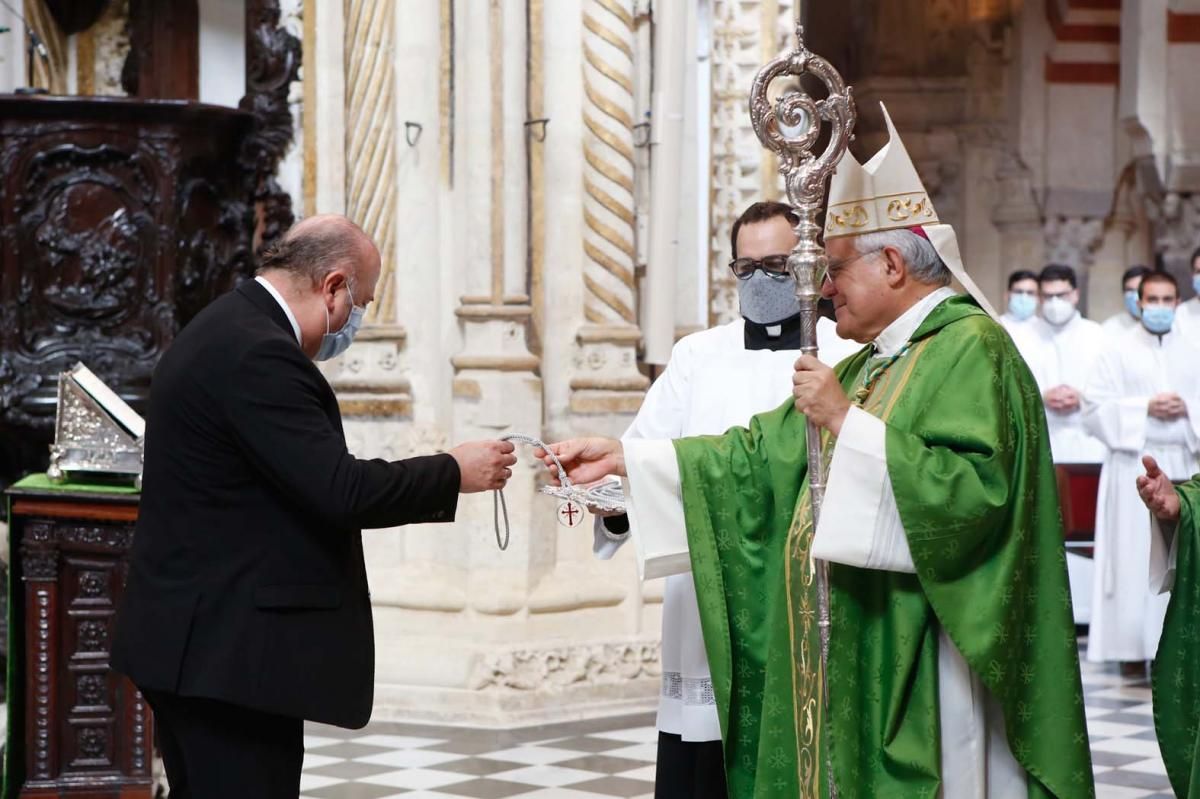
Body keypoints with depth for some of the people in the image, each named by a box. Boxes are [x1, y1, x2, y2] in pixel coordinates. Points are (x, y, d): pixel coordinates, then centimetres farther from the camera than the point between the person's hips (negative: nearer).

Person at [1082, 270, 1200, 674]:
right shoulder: (1119, 352, 4)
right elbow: (1096, 409, -3)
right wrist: (1146, 409, -13)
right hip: (1135, 465, -3)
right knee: (1135, 555, -5)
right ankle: (1133, 646, -2)